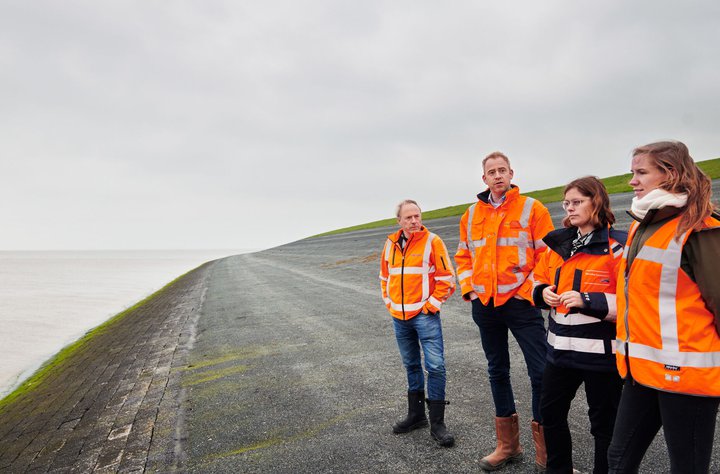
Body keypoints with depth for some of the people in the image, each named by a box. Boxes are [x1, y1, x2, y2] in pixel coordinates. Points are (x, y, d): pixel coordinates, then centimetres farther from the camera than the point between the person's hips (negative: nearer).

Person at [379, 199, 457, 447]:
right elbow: (385, 276, 19)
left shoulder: (432, 241, -8)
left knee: (436, 366, -7)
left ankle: (437, 424, 7)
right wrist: (389, 302, 11)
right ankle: (416, 415, 32)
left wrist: (431, 304, -11)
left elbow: (447, 278, -8)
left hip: (425, 315, -5)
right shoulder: (391, 243, 7)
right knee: (411, 365, 16)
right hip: (399, 317, 5)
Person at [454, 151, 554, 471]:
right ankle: (508, 445, 30)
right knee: (497, 371, 14)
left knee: (540, 373, -2)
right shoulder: (471, 215, 9)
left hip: (521, 302, -4)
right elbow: (463, 257, 15)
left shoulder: (531, 208, -3)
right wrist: (469, 289, 4)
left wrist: (534, 289, -13)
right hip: (484, 305, 5)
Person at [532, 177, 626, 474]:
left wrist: (588, 301, -26)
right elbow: (539, 279, 17)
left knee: (604, 423, 12)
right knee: (550, 412, 19)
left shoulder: (618, 246, -12)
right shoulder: (558, 243, 8)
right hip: (560, 348, 7)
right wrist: (543, 293, -4)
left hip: (600, 351, -7)